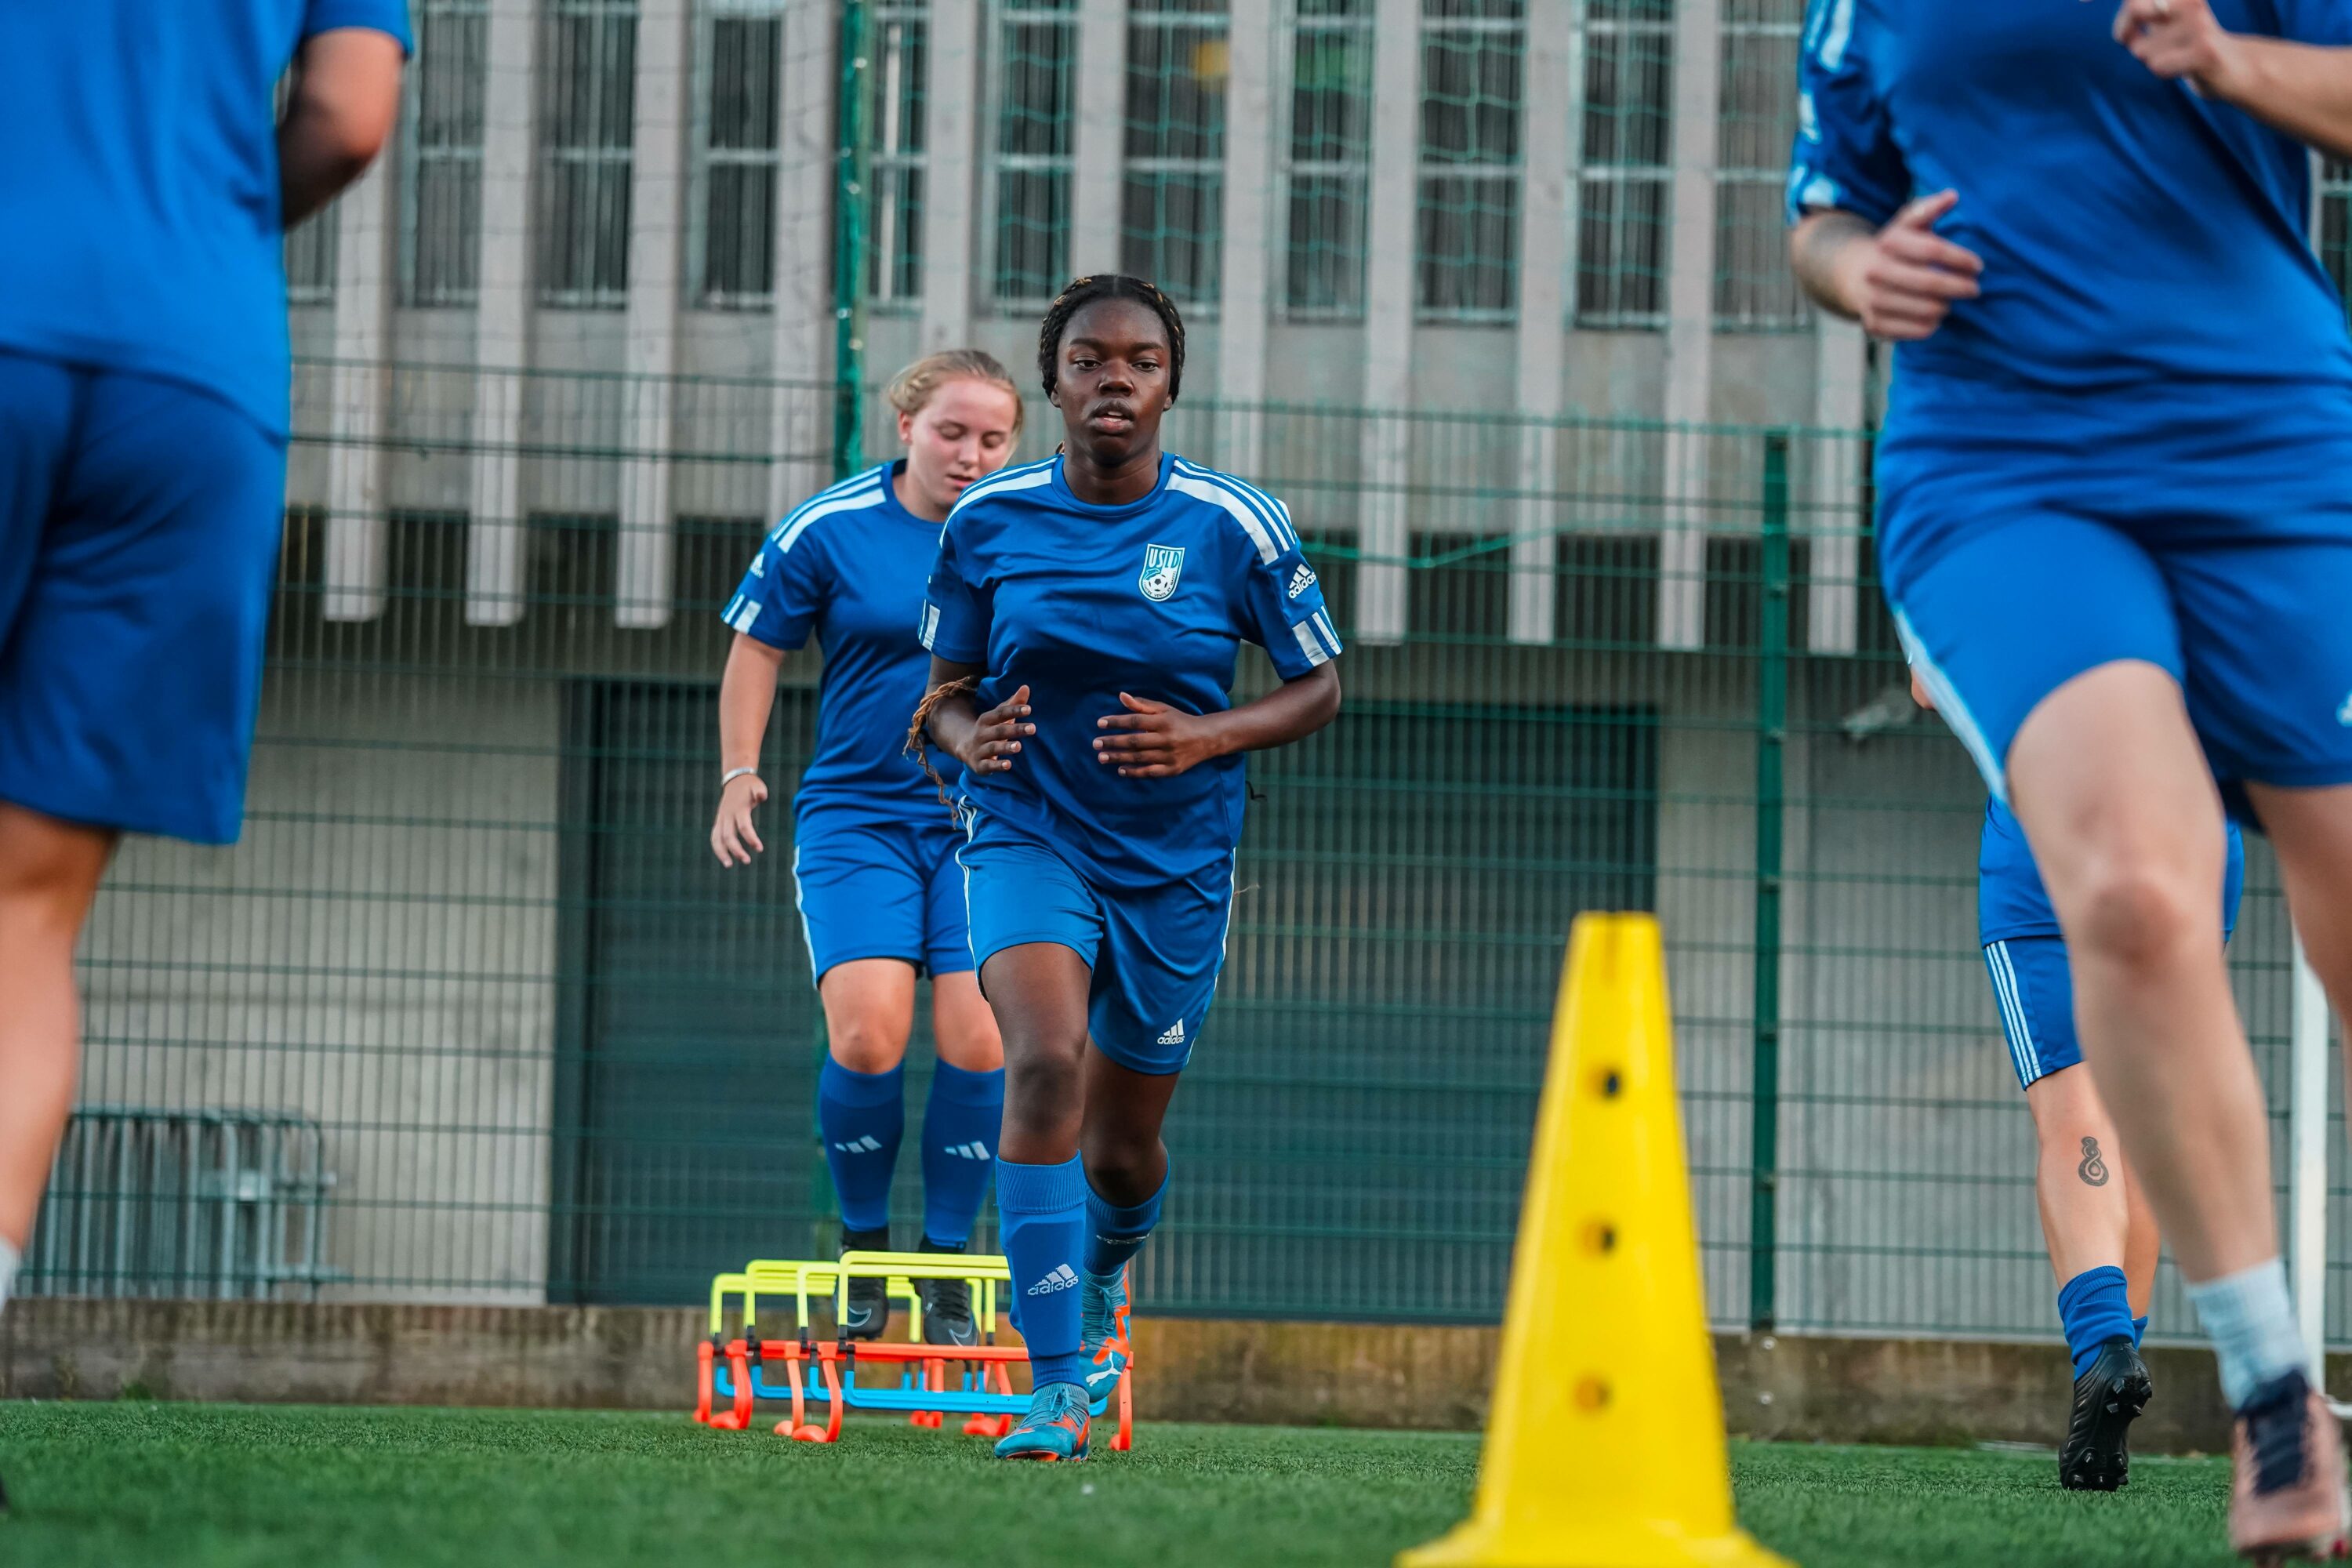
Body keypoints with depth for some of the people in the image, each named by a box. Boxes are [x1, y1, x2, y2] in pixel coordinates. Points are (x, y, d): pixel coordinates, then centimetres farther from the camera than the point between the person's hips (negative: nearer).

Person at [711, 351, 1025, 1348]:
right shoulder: (825, 531, -4)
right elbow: (758, 648, 8)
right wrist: (739, 777, 2)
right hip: (855, 817, -1)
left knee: (977, 1044, -11)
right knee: (866, 1039, -16)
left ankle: (948, 1265, 7)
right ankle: (863, 1247, 7)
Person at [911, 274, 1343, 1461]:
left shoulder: (1235, 525, -7)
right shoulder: (988, 521, -3)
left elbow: (1319, 687, 1)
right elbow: (943, 692, 7)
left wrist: (1206, 739, -17)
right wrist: (968, 735, -17)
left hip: (1175, 862, 1)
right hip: (1028, 834, -1)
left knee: (1121, 1145, 11)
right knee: (1045, 1062, -27)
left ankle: (1102, 1279, 50)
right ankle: (1057, 1385, -26)